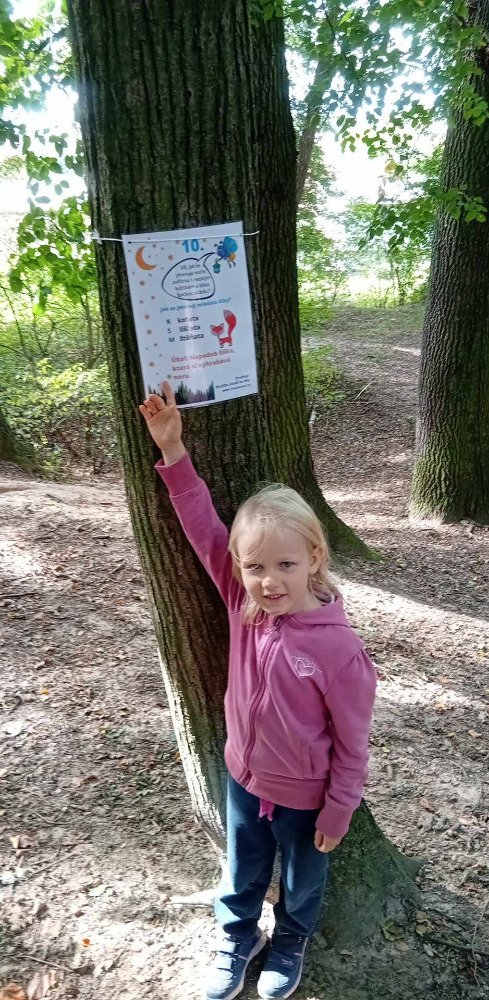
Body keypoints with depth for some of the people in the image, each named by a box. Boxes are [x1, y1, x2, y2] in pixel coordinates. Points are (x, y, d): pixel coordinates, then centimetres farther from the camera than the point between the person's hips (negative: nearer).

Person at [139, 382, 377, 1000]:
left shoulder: (337, 647, -32)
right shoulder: (242, 603, -20)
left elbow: (351, 740, -19)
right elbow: (203, 527, -20)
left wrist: (338, 812, -9)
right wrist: (172, 448, -27)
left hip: (305, 795, -3)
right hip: (244, 777, 4)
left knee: (302, 878, 27)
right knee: (242, 871, 29)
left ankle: (290, 943, 58)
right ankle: (237, 938, 58)